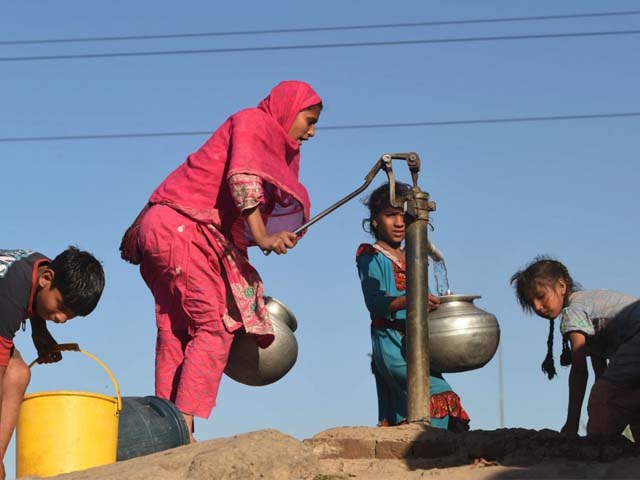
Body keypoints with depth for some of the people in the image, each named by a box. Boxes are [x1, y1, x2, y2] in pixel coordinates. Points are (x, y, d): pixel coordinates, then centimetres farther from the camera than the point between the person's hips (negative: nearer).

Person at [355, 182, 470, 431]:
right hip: (390, 344, -8)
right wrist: (410, 299, -32)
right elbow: (375, 303, -15)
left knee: (397, 418, 5)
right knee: (441, 398, -22)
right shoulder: (371, 256, -1)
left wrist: (442, 304, 0)